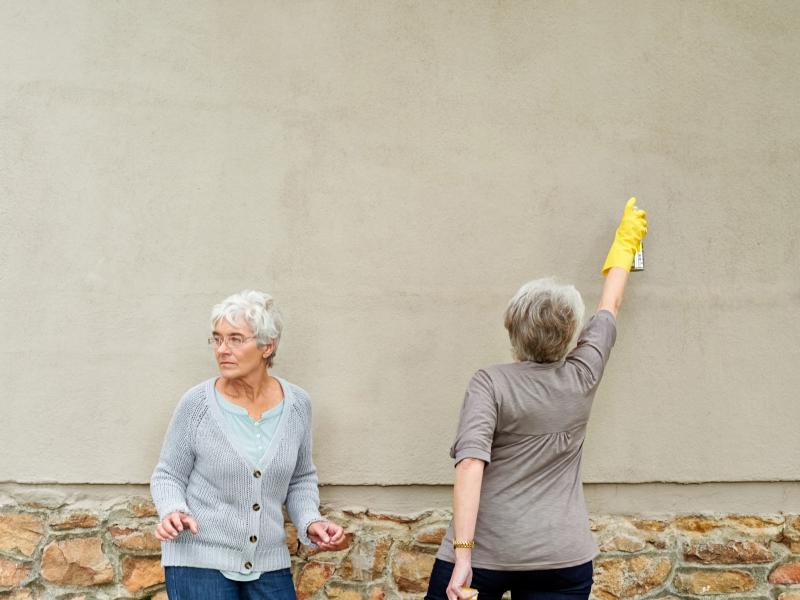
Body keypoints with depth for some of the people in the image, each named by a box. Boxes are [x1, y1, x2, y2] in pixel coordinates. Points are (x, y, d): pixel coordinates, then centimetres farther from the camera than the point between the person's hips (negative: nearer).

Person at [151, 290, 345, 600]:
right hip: (199, 561, -3)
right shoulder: (197, 403, -11)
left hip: (269, 564, 3)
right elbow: (168, 476, -1)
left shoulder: (297, 404, -2)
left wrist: (310, 522, -5)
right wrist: (173, 511, -20)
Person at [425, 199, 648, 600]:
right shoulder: (582, 379, 2)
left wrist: (462, 555, -22)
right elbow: (610, 306, 18)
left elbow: (471, 462, -20)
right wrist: (625, 242, 34)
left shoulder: (490, 383, -8)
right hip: (563, 559, 3)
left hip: (484, 552, -3)